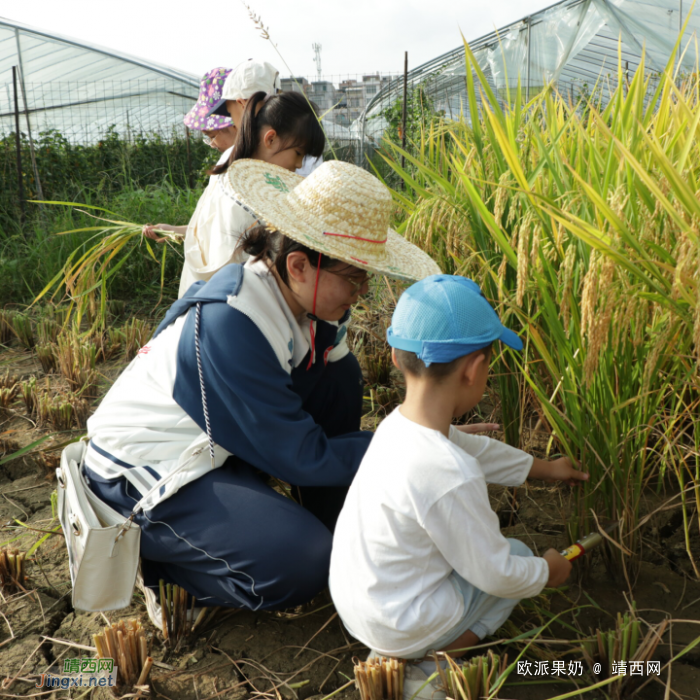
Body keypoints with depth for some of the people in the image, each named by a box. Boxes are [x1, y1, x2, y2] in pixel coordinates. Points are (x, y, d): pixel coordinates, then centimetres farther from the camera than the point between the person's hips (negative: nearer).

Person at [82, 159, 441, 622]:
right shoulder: (228, 324, -32)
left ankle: (332, 533, 8)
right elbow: (300, 458, -26)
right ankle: (148, 550, 0)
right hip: (141, 475, -8)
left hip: (212, 446, 8)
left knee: (340, 373, -6)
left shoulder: (302, 299, -8)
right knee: (303, 564, -23)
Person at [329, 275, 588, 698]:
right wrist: (548, 572, 2)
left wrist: (545, 468, 25)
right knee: (518, 554, 9)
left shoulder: (399, 424, -8)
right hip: (398, 627, -7)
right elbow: (498, 575, -20)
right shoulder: (449, 474, -34)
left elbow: (478, 449, 11)